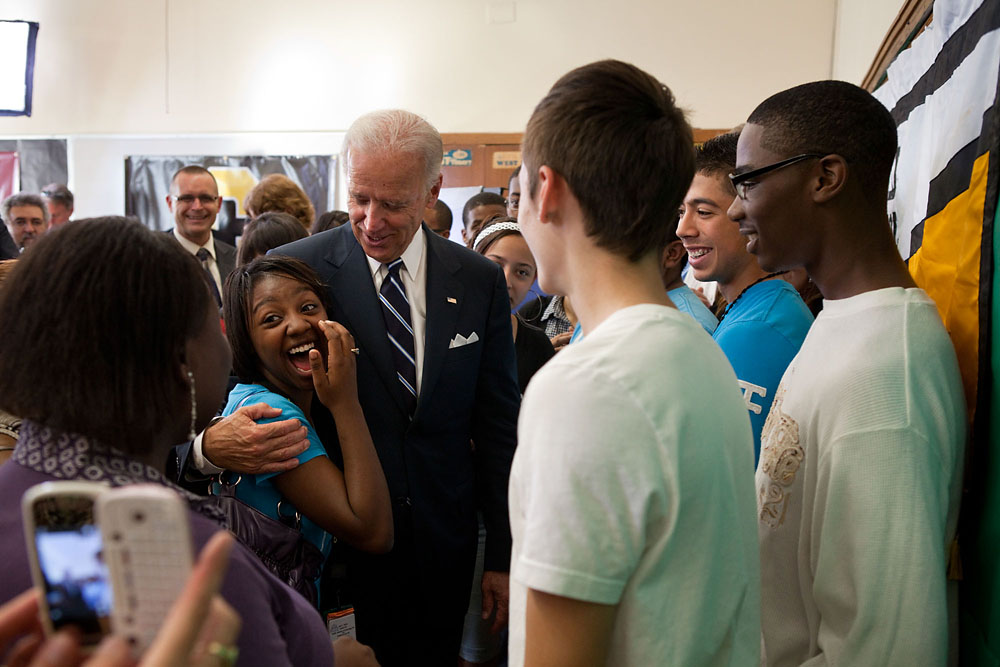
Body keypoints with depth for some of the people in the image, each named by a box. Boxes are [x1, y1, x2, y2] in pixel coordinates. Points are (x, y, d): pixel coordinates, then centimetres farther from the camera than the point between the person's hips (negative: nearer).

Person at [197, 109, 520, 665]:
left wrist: (505, 555, 4)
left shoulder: (480, 281, -1)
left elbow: (497, 425, 3)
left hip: (444, 546, 3)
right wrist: (212, 441, -34)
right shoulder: (295, 269, -8)